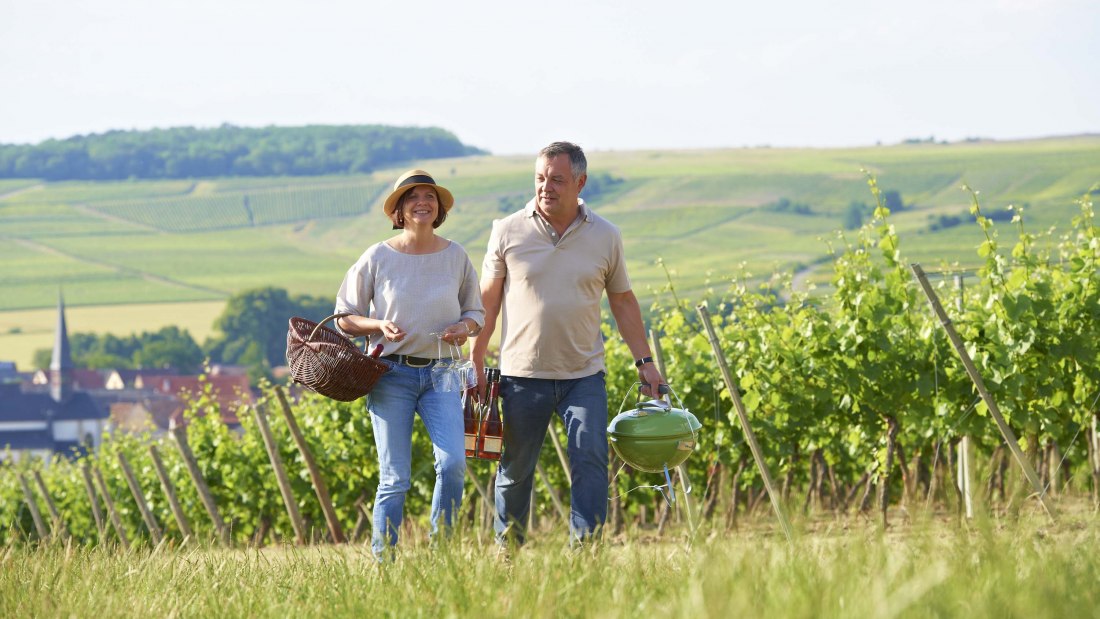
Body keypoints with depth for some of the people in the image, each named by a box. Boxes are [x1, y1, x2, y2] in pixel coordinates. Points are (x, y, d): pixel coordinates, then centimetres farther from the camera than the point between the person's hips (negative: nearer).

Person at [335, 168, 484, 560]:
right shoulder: (378, 258, -1)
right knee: (395, 478, -4)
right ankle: (382, 562, 8)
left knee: (453, 462, -17)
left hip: (440, 374, 2)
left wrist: (464, 327, -6)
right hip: (391, 374, -2)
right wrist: (380, 325, -14)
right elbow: (344, 318, 5)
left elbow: (476, 311, 17)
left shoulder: (456, 257, 6)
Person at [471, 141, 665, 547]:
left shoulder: (605, 236, 3)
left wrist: (644, 360, 9)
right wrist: (476, 362, 4)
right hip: (523, 375, -1)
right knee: (515, 470, 6)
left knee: (591, 460, -11)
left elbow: (623, 301, 13)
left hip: (584, 375, 1)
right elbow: (488, 301, 6)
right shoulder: (508, 232, -1)